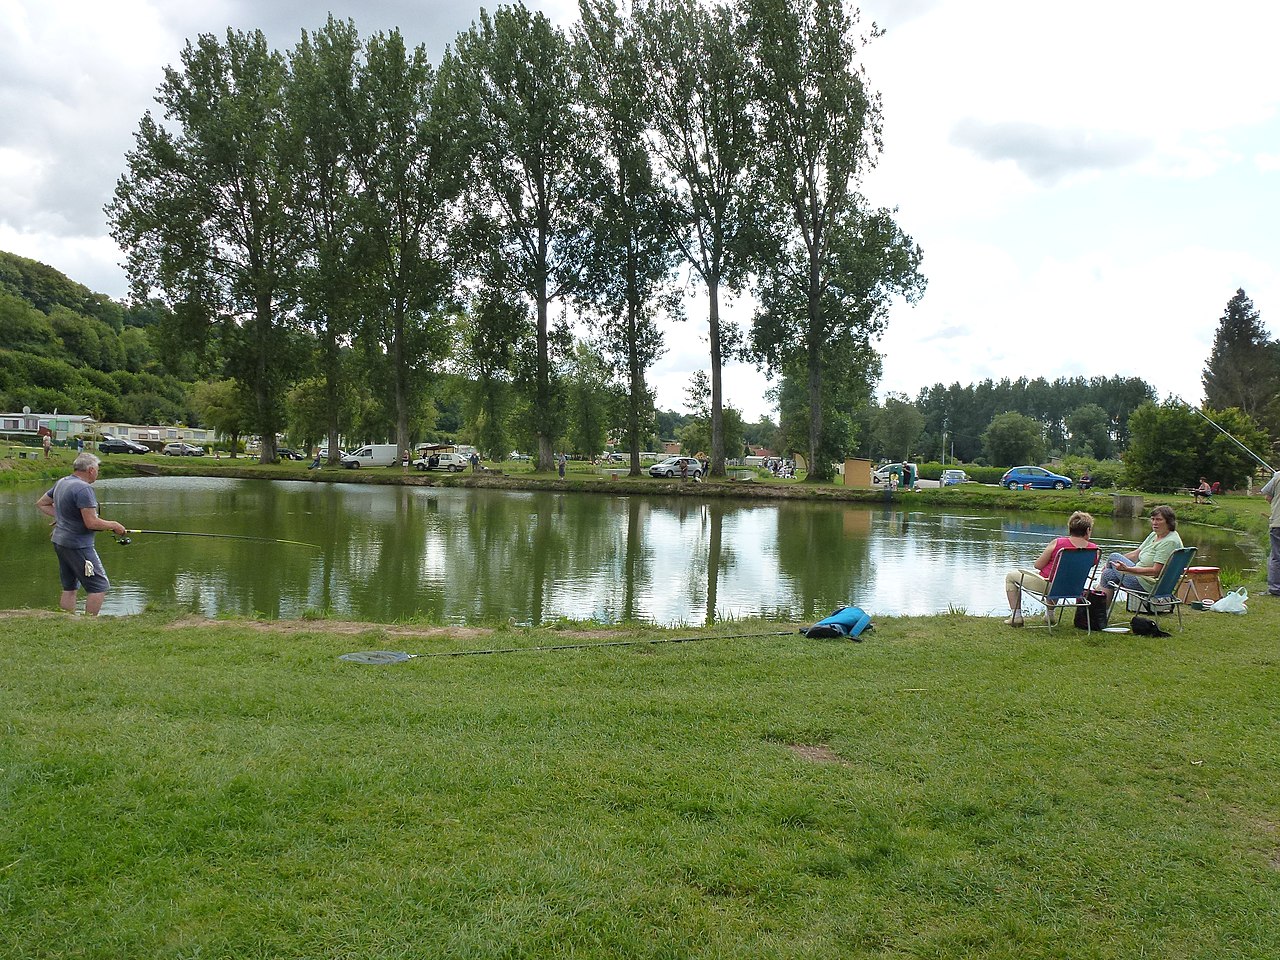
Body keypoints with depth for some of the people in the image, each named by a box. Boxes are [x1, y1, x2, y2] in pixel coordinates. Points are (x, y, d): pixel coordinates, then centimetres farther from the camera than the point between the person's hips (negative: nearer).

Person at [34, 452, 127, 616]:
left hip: (59, 542, 10)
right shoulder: (83, 488, -20)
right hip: (78, 545, -10)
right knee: (99, 586, -4)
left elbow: (41, 504, 23)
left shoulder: (61, 483, 9)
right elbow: (91, 522, -23)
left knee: (69, 587, 15)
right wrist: (114, 525, -9)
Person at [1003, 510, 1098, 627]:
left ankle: (1016, 616, 10)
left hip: (1047, 584, -5)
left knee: (1010, 576, 16)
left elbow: (1037, 565, -12)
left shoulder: (1058, 543, -21)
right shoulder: (1093, 549, -11)